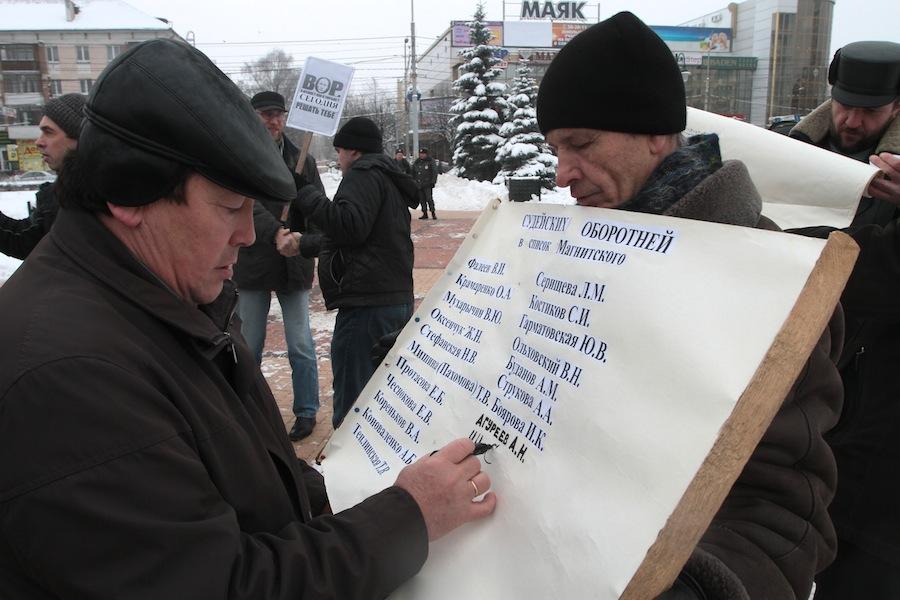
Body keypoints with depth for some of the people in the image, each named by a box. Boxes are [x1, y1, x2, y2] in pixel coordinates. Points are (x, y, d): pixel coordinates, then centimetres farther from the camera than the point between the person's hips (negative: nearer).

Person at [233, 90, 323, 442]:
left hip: (293, 266, 1)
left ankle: (306, 412, 20)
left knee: (301, 346, 4)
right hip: (252, 264, -1)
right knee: (249, 347, 11)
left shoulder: (302, 160, 5)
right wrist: (274, 232, -36)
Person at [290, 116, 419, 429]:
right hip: (398, 300, 11)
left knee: (351, 402, -7)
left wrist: (304, 195, -13)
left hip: (366, 306, -11)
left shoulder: (365, 173, -7)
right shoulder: (388, 178, 25)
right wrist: (303, 244, 37)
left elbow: (350, 225, -22)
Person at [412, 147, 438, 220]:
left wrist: (433, 181, -8)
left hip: (428, 184, -5)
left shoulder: (431, 161, 1)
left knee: (429, 198, -11)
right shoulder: (416, 162, 14)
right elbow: (413, 173, 19)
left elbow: (435, 172, -1)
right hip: (419, 184, 5)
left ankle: (433, 213, -5)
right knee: (422, 199, 4)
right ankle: (425, 213, 10)